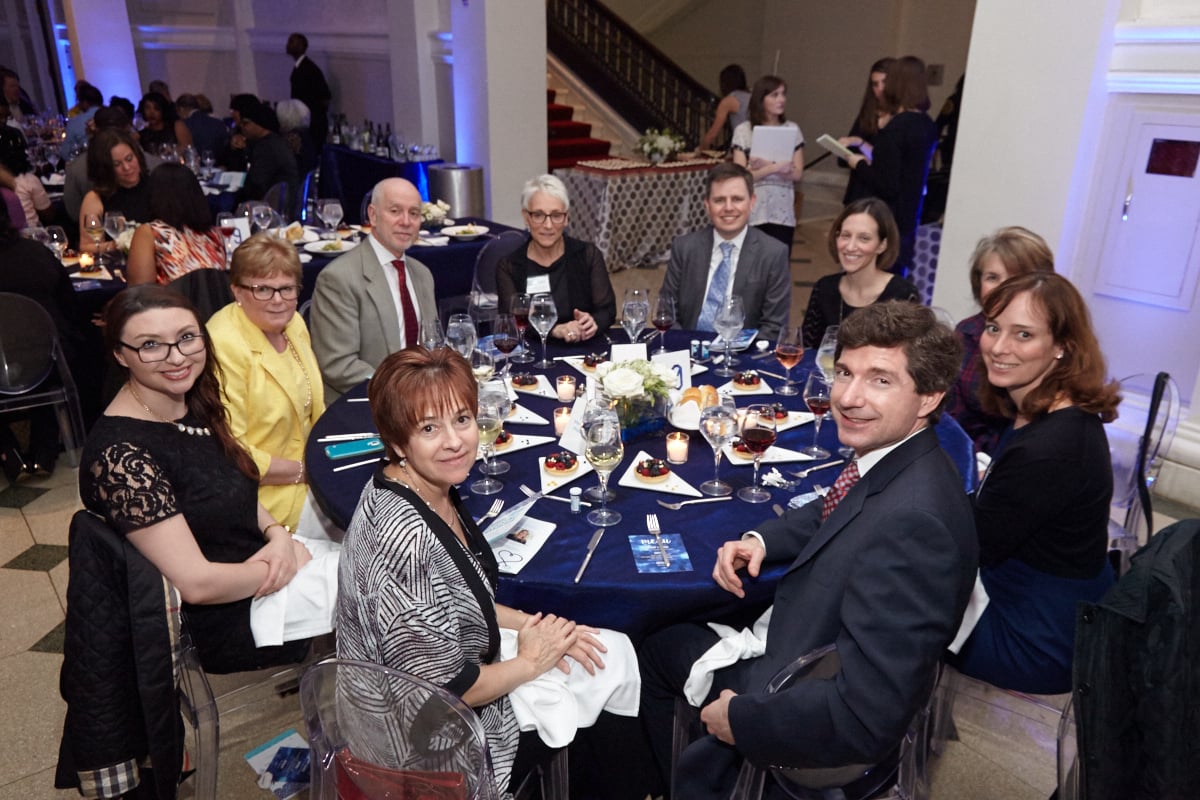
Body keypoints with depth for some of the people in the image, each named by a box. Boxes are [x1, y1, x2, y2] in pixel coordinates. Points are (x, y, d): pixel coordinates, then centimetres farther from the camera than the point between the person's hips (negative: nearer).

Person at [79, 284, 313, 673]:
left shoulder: (194, 404, -2)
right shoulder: (121, 454, -26)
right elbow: (197, 583, -26)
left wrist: (277, 534, -9)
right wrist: (292, 564, -15)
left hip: (259, 564, 7)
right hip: (227, 623, -7)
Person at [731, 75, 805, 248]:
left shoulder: (792, 130, 6)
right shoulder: (743, 130, -1)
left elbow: (796, 174, 0)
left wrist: (765, 166, -13)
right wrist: (775, 167, -14)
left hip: (783, 214, 2)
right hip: (752, 213, -2)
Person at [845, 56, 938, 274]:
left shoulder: (896, 128, -17)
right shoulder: (927, 126, 7)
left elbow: (886, 186, -19)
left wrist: (860, 165, -5)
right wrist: (873, 161, 17)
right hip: (909, 220, 8)